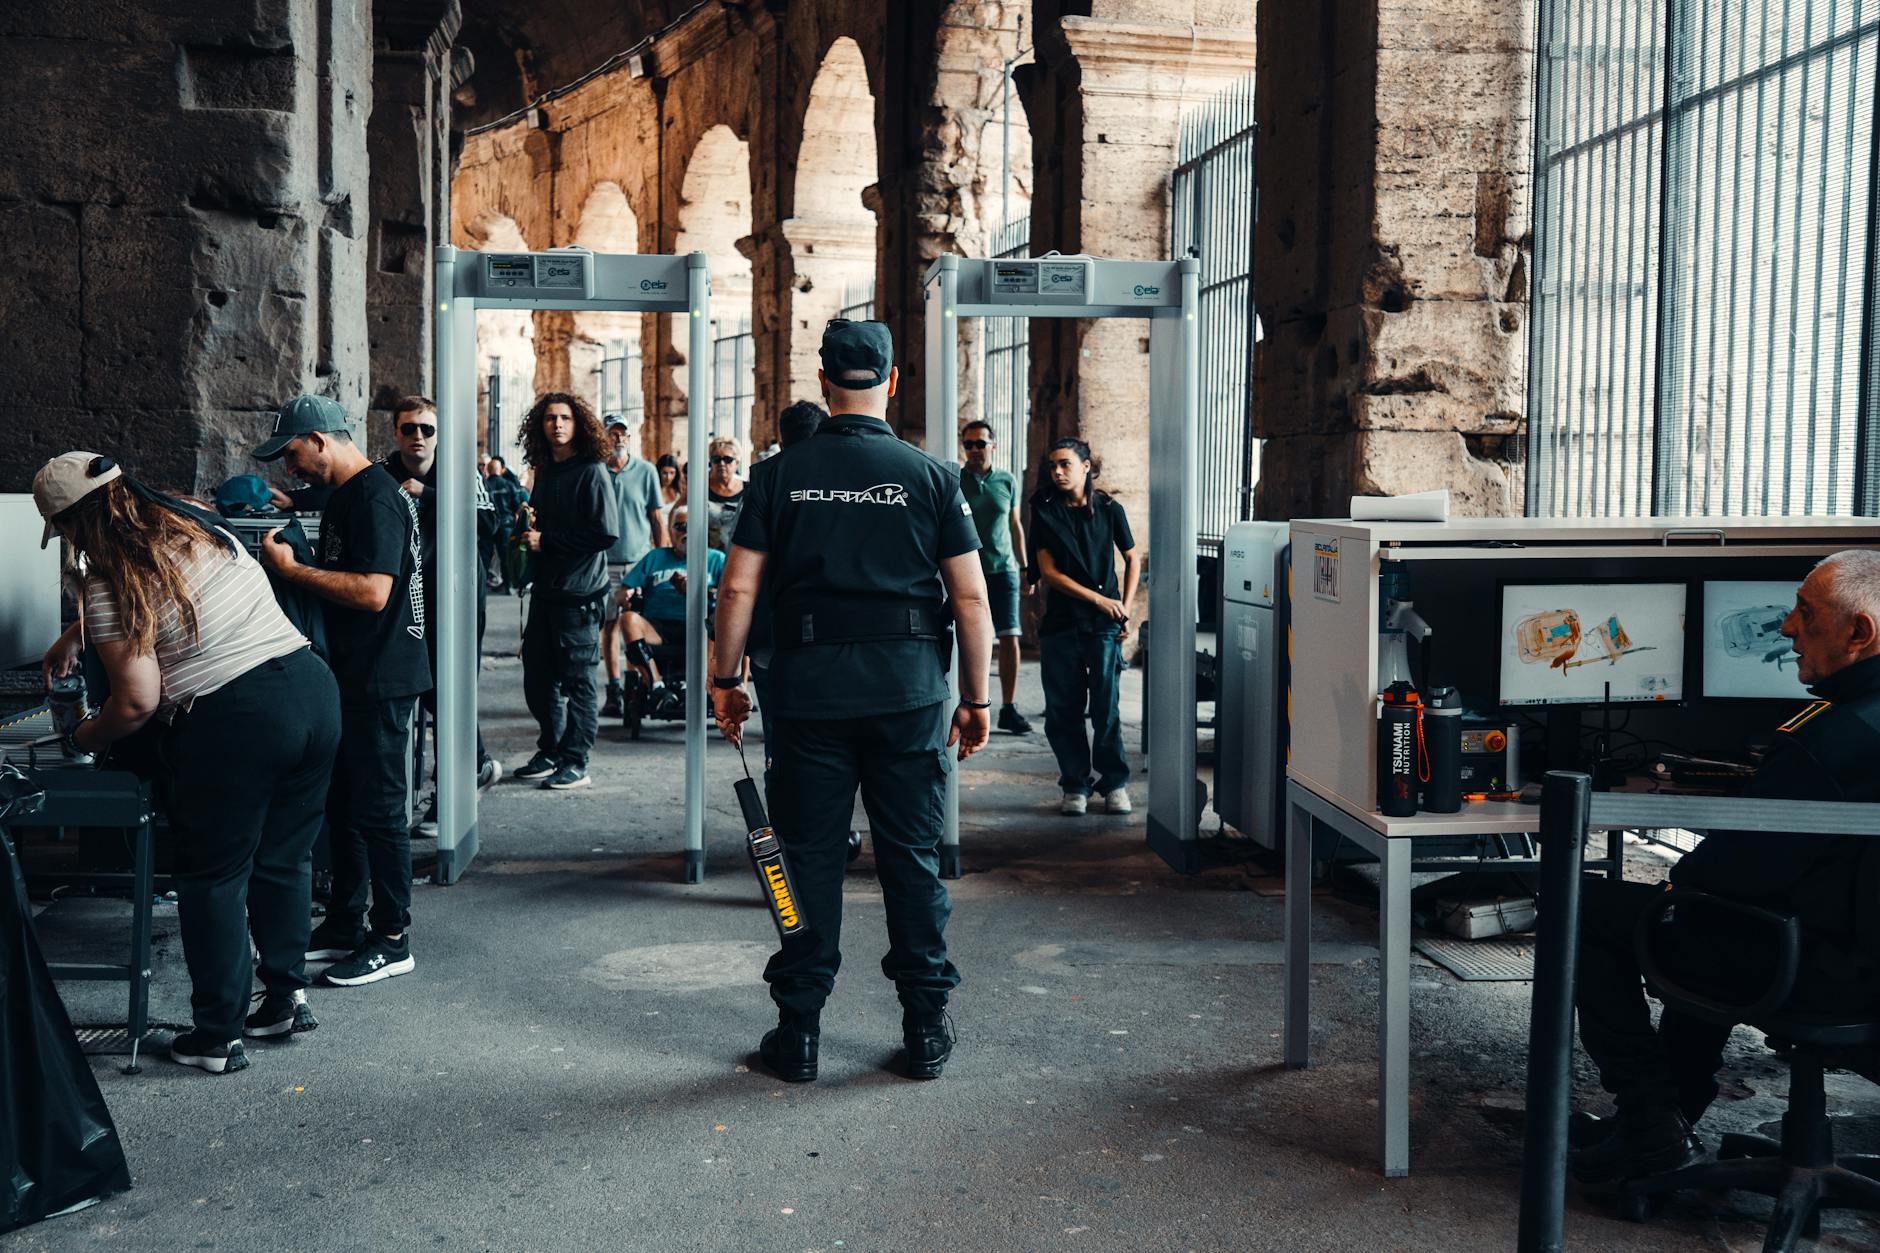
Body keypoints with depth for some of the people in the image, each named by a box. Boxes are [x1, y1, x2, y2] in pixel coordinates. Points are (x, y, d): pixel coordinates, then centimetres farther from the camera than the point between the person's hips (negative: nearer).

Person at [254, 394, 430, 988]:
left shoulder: (375, 499, -17)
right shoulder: (344, 496, 15)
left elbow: (372, 592, -27)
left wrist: (292, 568, -20)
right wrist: (289, 567, 11)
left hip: (381, 681, -10)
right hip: (352, 677, 11)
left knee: (378, 808, -3)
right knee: (342, 801, 16)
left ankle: (392, 939, 7)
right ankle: (344, 923, 28)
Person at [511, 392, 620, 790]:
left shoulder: (592, 473, -9)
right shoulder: (545, 473, 15)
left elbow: (606, 533, -18)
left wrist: (547, 541, -14)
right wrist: (527, 528, 6)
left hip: (579, 592, -8)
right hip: (546, 589, 8)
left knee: (577, 681, -1)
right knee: (537, 676, 12)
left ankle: (575, 764, 7)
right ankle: (550, 752, 26)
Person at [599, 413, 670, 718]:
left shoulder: (646, 470, 2)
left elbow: (658, 520, 6)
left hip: (640, 559, -1)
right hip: (605, 562, 1)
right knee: (610, 627, 3)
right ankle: (614, 691, 9)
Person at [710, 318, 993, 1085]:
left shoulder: (782, 476, 2)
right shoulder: (930, 476, 0)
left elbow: (739, 589, 0)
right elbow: (970, 598, -1)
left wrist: (726, 681, 10)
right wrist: (976, 698, 6)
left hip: (810, 690, 0)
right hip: (909, 691, 0)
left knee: (810, 855, 8)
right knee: (912, 856, 8)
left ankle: (799, 1033, 14)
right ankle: (925, 1029, 15)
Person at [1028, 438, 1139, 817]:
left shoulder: (1109, 510, 4)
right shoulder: (1045, 512, 3)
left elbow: (1133, 558, 14)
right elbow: (1049, 571, -2)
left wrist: (1125, 609, 3)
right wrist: (1098, 599, -9)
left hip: (1104, 626, -1)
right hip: (1061, 624, 1)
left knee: (1106, 709, -2)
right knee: (1063, 711, 2)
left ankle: (1114, 784, 12)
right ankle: (1075, 786, 14)